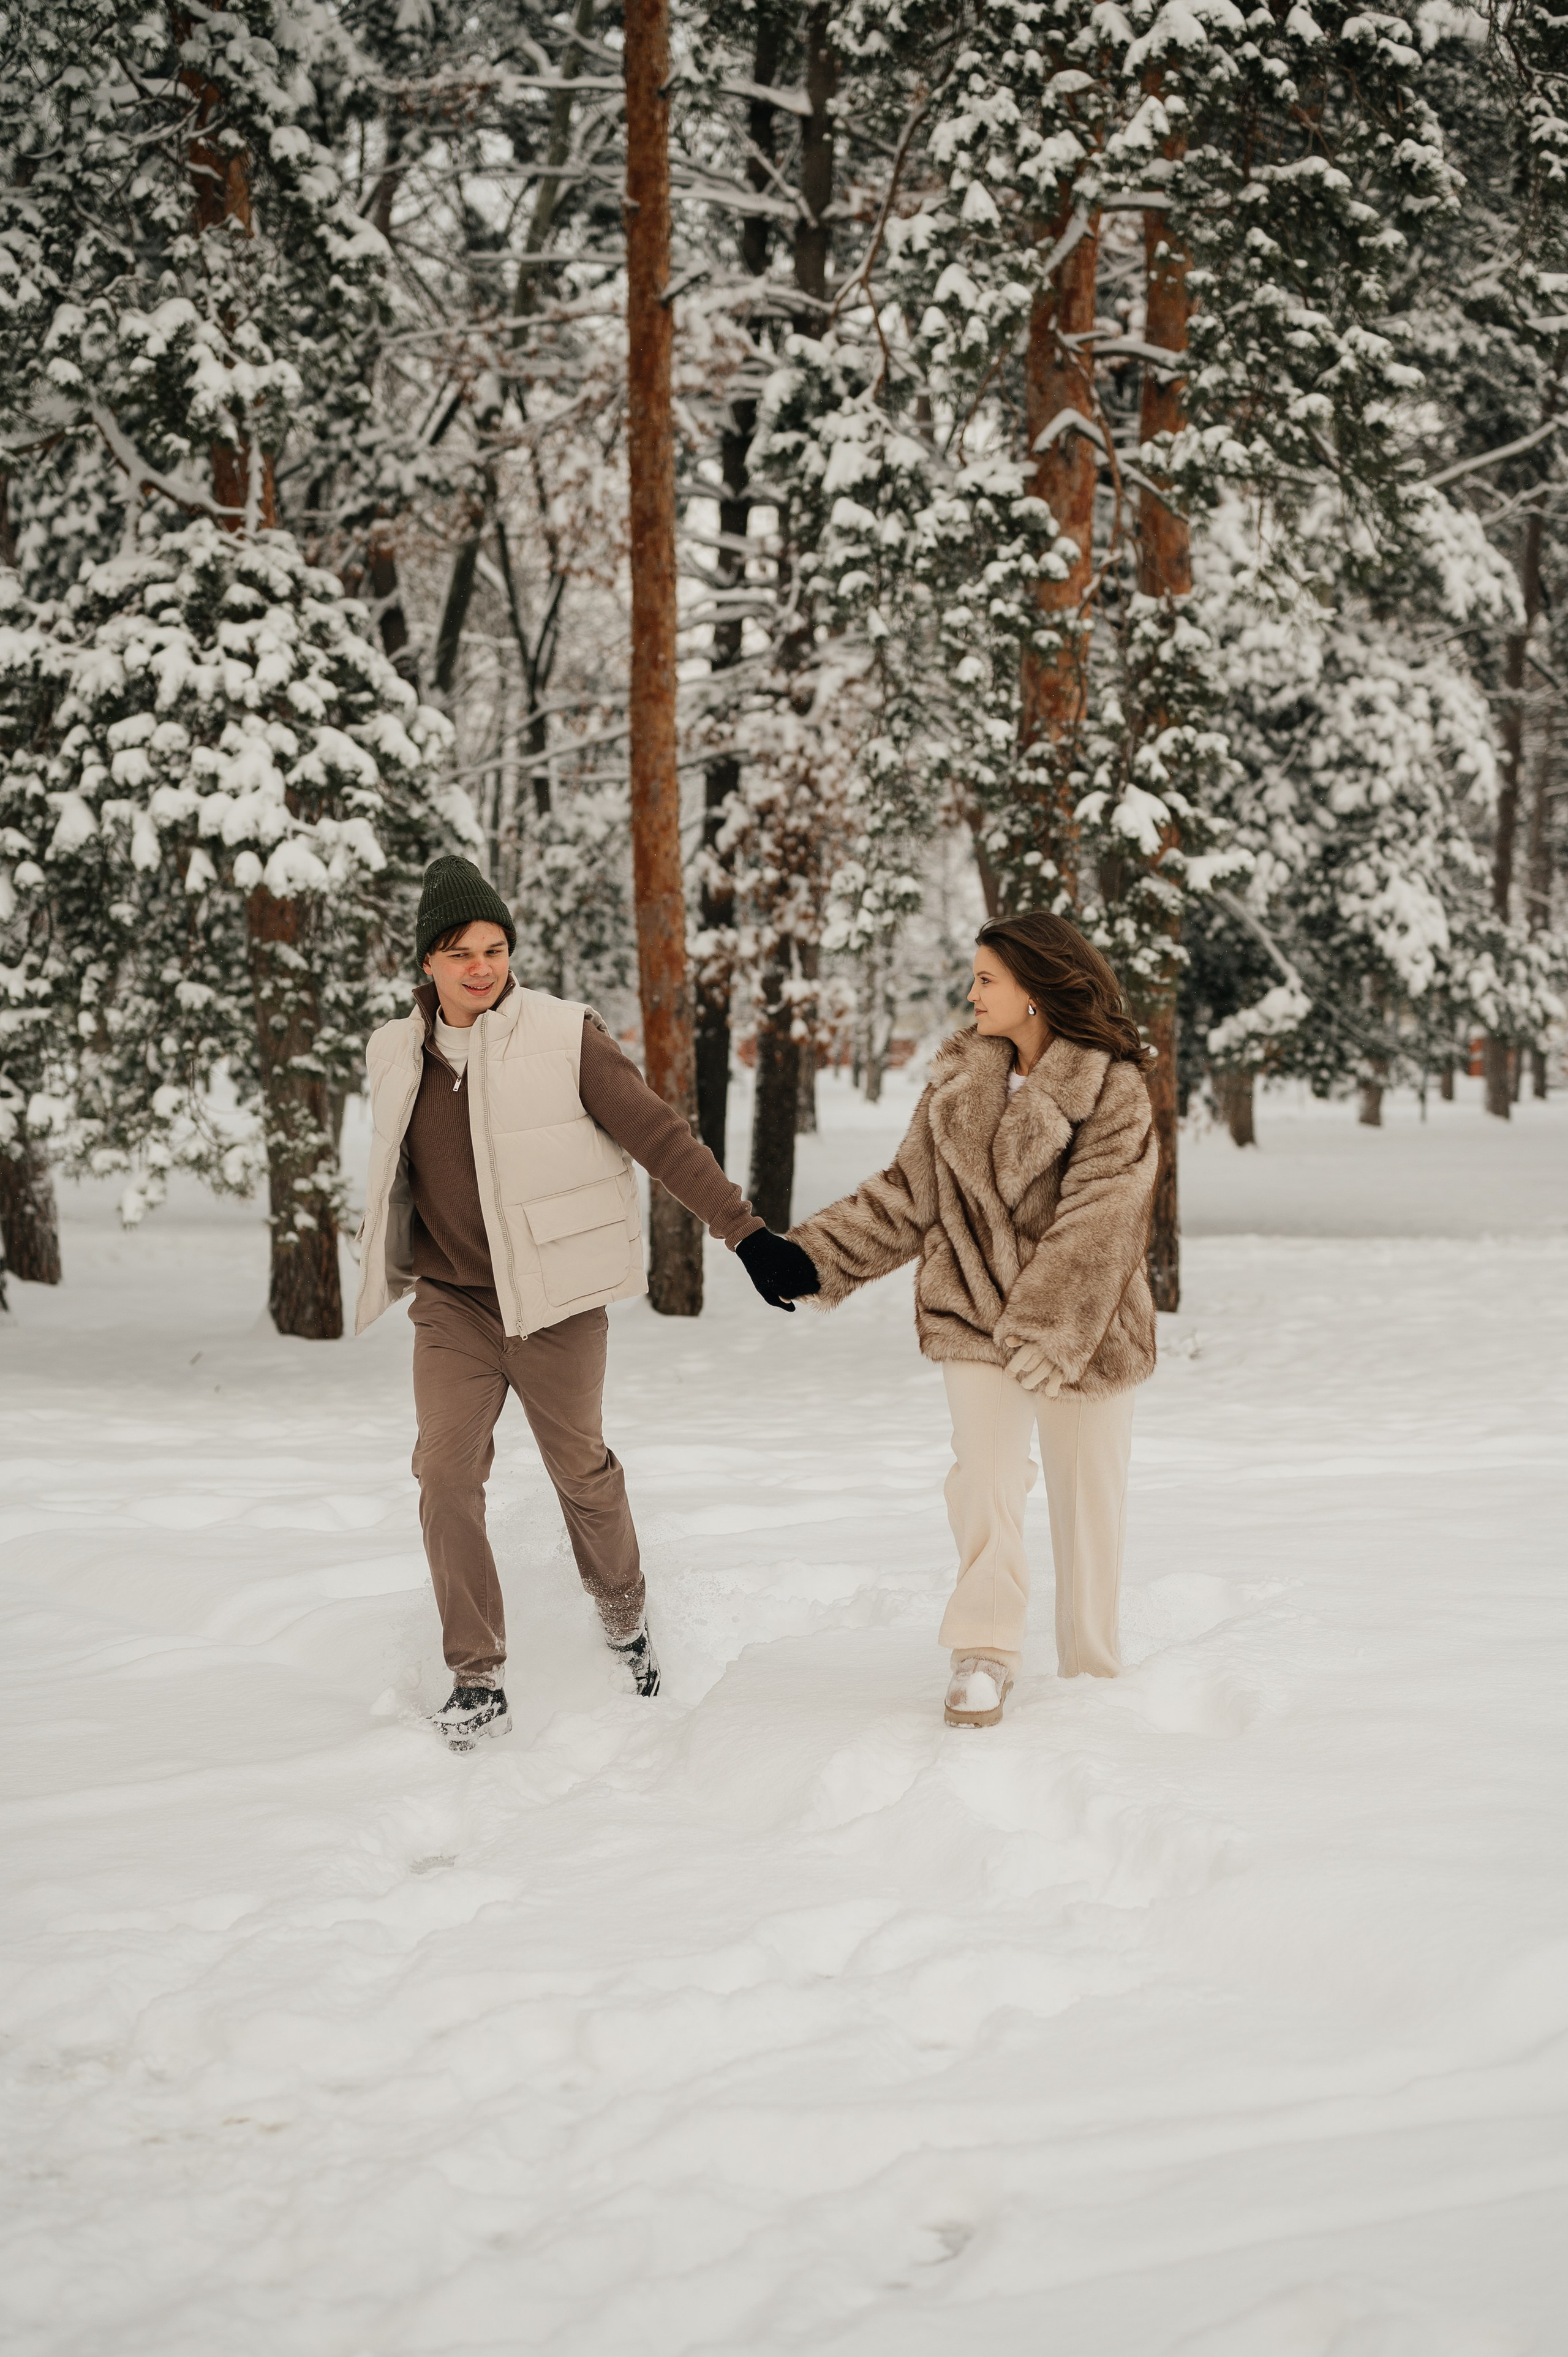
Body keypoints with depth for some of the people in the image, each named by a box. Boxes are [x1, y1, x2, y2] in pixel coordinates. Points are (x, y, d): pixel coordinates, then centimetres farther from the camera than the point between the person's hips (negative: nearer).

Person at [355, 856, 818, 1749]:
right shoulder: (400, 1054, 3)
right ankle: (477, 1678, -1)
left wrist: (746, 1232, -16)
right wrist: (391, 1271, 30)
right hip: (452, 1304, 3)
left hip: (555, 1303, -3)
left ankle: (624, 1610, 38)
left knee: (581, 1468, 9)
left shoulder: (565, 1038, -10)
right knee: (447, 1474, -9)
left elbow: (662, 1137, -11)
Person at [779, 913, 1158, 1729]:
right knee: (983, 1474, -14)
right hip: (975, 1316, 3)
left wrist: (1048, 1328, -29)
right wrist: (818, 1255, 0)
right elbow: (909, 1194, 10)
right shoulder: (959, 1082, 6)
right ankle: (983, 1655, -4)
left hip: (1085, 1325, -3)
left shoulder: (1112, 1093, -11)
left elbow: (1097, 1223, -20)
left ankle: (1092, 1674, 19)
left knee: (1089, 1494, 6)